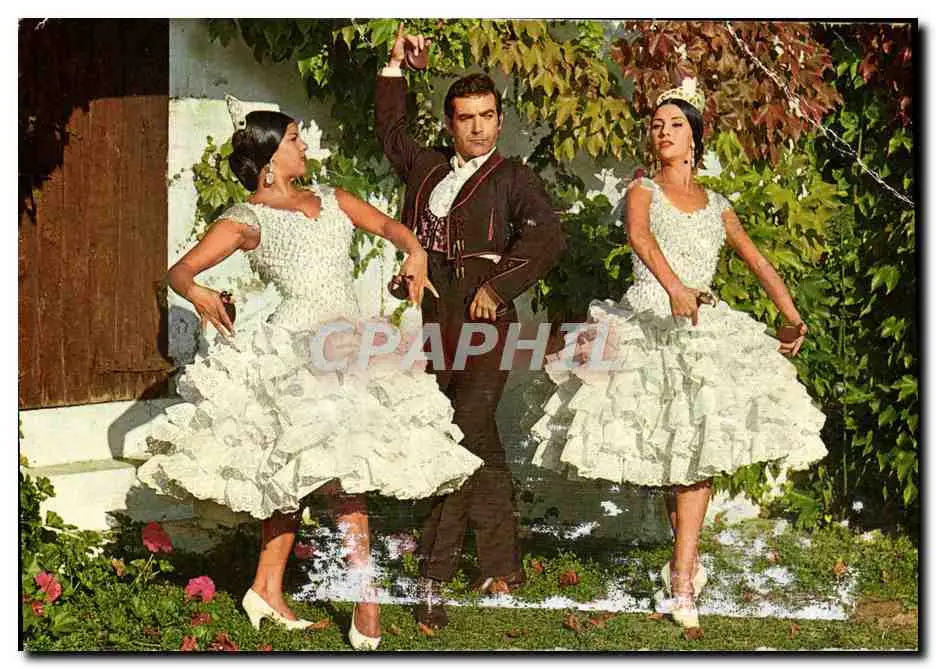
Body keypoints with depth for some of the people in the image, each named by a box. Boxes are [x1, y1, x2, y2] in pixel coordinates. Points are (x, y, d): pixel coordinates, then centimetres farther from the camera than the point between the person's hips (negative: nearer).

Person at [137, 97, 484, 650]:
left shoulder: (331, 200, 20)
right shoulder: (247, 220, 1)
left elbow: (386, 224, 15)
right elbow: (180, 270, -3)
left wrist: (414, 250, -7)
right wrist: (198, 294, -26)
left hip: (348, 350, 6)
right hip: (299, 349, -6)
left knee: (299, 470, 9)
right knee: (341, 468, -14)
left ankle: (268, 589, 17)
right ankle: (366, 602, -13)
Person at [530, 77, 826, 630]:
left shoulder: (717, 206, 18)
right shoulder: (643, 190, 7)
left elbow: (759, 262, 18)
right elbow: (639, 236, -15)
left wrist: (794, 318, 6)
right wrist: (674, 287, -34)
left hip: (702, 325, 2)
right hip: (647, 322, -2)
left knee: (697, 444, -11)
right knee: (665, 446, -2)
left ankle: (681, 578, -13)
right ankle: (688, 563, 14)